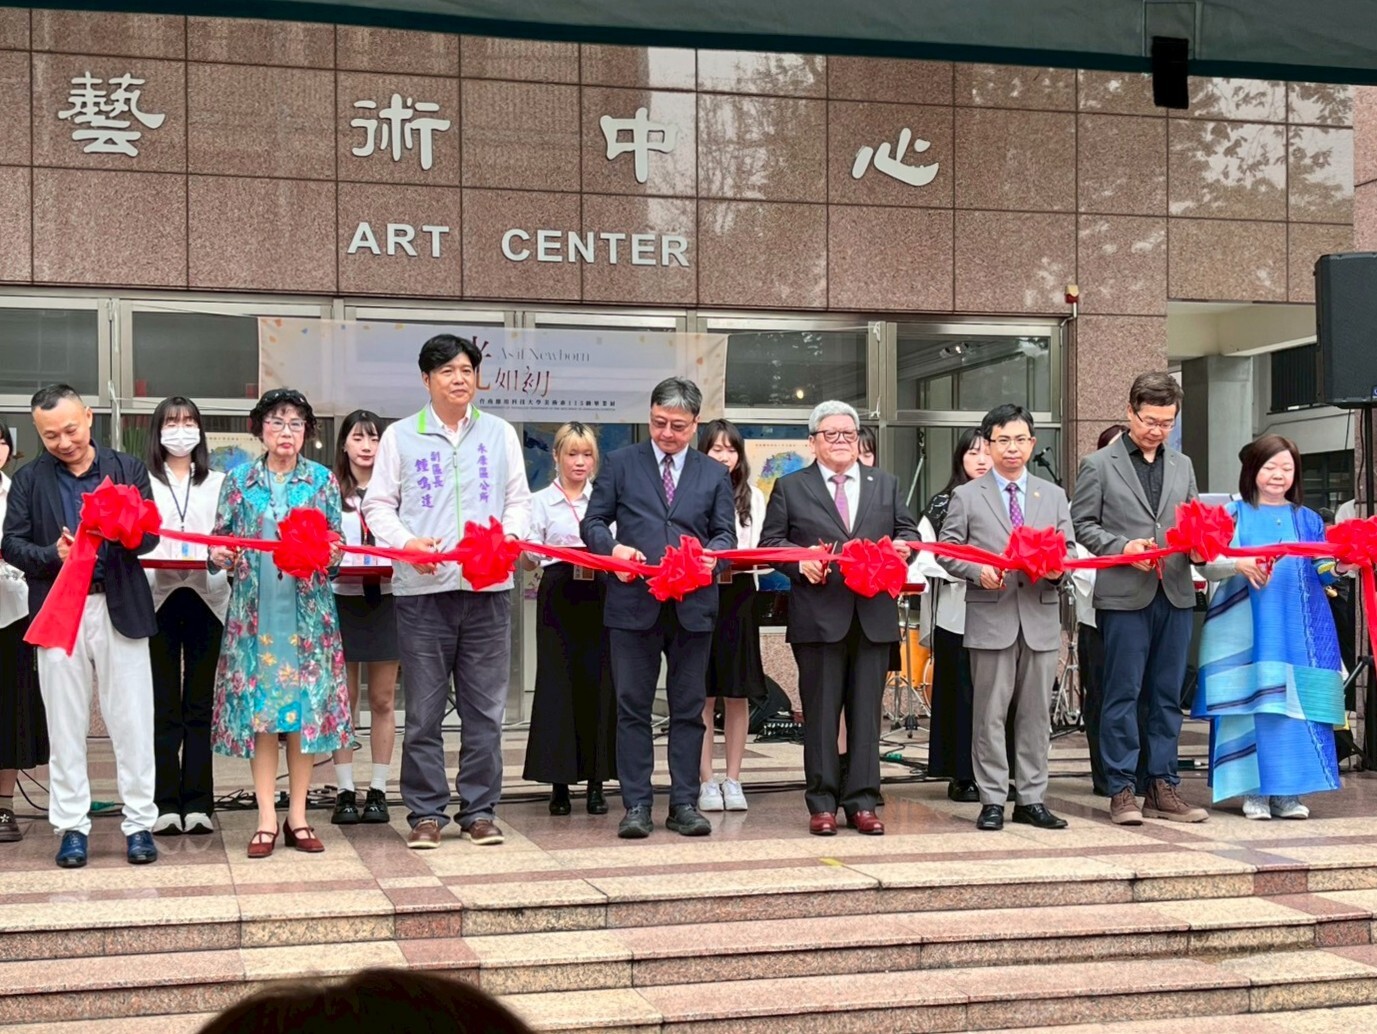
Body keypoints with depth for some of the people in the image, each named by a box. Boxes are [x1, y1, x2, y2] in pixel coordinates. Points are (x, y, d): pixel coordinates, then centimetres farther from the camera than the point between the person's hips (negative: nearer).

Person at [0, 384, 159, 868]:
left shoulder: (128, 468, 5)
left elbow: (150, 537, -2)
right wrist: (52, 555, -18)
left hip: (118, 607, 0)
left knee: (131, 720, 3)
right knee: (66, 725, 7)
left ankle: (139, 823, 11)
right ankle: (72, 826, 15)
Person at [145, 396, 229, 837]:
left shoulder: (218, 484, 14)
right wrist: (156, 562, -16)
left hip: (206, 597, 1)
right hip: (158, 597, -1)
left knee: (200, 703, 2)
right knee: (163, 706, 0)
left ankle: (198, 804, 4)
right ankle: (165, 804, 3)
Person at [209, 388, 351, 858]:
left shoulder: (322, 480, 8)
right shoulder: (238, 481, 8)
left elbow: (335, 543, 10)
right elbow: (221, 538, 11)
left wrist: (330, 553, -12)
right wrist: (220, 555, -10)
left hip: (307, 609, 0)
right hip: (255, 608, 0)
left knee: (307, 706, 0)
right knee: (258, 707, -2)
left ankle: (298, 816, 9)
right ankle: (267, 819, 3)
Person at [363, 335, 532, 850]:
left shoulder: (501, 434, 12)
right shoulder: (400, 436, 7)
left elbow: (518, 500, 13)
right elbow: (378, 505, 6)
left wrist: (510, 536, -7)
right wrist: (406, 542, -12)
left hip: (487, 588, 2)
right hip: (423, 588, -1)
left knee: (484, 708, 5)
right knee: (424, 711, 2)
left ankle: (480, 810, 13)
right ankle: (426, 812, 11)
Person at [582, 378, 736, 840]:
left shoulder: (715, 474, 14)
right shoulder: (621, 464, 8)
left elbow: (726, 534, 11)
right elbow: (593, 523, 6)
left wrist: (712, 553, -11)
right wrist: (613, 548, -14)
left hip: (693, 605, 2)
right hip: (634, 603, -1)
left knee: (688, 709, 6)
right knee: (633, 708, 1)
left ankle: (684, 803, 12)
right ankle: (636, 805, 7)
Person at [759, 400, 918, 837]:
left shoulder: (885, 485, 16)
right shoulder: (790, 488, 8)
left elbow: (908, 531, 17)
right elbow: (771, 541, 4)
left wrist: (903, 546, -6)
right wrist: (800, 560, -14)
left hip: (873, 615, 2)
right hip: (819, 616, -2)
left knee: (866, 711, 4)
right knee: (821, 712, 1)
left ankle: (861, 802, 10)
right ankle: (822, 803, 8)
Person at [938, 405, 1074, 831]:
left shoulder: (1054, 496, 15)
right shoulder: (966, 496, 6)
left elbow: (1069, 549, 13)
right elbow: (948, 550, 3)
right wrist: (978, 571, -15)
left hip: (1040, 616, 3)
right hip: (990, 616, -3)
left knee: (1036, 712, 6)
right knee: (990, 713, -1)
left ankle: (1032, 799, 13)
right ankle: (992, 800, 5)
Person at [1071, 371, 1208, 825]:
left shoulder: (1182, 466, 17)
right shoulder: (1099, 465, 2)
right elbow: (1082, 524, -1)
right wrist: (1122, 547, -15)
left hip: (1175, 595, 5)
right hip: (1124, 596, -5)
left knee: (1167, 697, 8)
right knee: (1123, 695, -2)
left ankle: (1162, 789, 14)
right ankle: (1121, 791, 4)